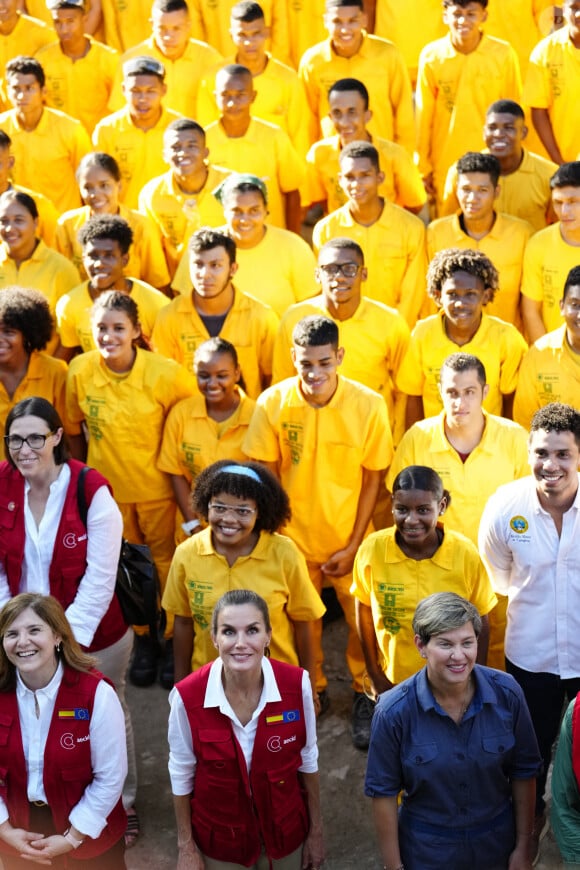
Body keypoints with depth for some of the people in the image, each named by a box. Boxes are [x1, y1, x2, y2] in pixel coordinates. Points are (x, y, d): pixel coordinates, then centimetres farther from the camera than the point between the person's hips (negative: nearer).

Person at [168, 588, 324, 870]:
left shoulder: (296, 685, -20)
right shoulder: (188, 696, -24)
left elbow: (307, 759, -5)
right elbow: (182, 774, -9)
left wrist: (316, 830, 3)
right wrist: (186, 846, -1)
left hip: (285, 831, 1)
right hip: (219, 839, -1)